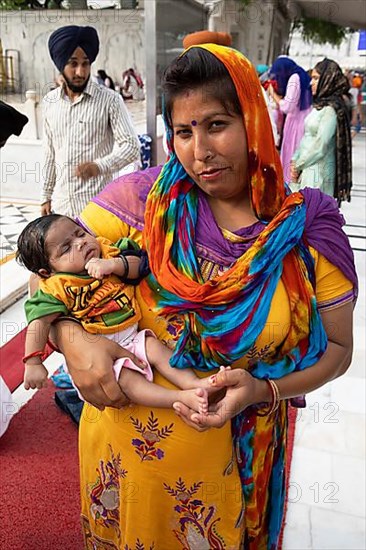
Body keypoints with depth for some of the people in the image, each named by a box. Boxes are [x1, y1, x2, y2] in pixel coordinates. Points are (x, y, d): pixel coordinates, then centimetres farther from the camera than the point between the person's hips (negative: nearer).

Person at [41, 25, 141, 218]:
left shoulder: (109, 100, -6)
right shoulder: (49, 101, 10)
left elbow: (131, 146, -10)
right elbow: (50, 153, 16)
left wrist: (99, 166, -27)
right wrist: (46, 196, 16)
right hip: (61, 205, 5)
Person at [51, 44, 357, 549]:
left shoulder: (309, 223, -12)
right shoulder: (144, 197, -12)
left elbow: (337, 346, -5)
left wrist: (264, 390, -22)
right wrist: (72, 340, -23)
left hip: (235, 452, 0)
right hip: (126, 441, 1)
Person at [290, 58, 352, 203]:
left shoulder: (331, 109, -13)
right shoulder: (319, 105, 13)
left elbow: (320, 146, -17)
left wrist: (298, 165, -9)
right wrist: (295, 160, 3)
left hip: (318, 171, -8)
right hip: (307, 168, 8)